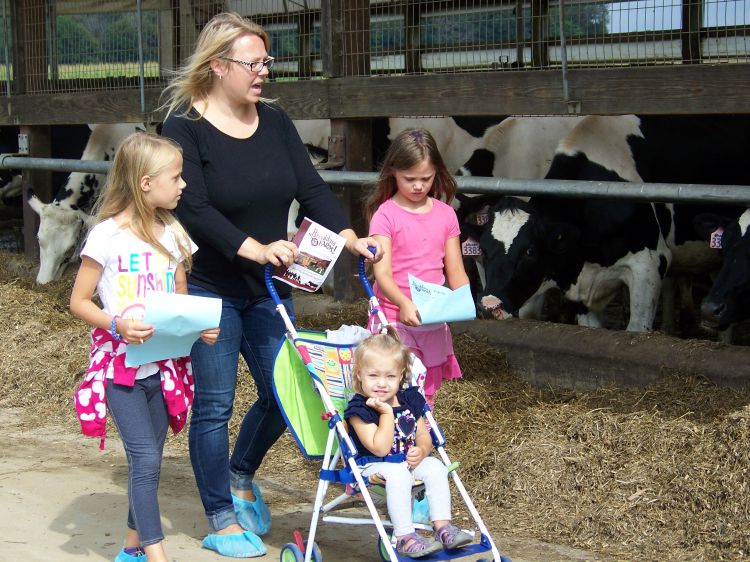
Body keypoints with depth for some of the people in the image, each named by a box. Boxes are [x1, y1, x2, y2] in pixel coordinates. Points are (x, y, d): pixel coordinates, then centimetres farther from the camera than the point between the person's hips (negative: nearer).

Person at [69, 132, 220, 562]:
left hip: (164, 363, 6)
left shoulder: (172, 234, 6)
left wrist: (201, 327, -5)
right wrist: (117, 325, -23)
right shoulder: (107, 236, -11)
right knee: (146, 458, -11)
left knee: (149, 460, 12)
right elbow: (79, 302, -7)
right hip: (120, 365, -5)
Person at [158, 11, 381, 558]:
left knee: (283, 393, 10)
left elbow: (311, 187, -1)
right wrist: (254, 248, -33)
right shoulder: (185, 127, -12)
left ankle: (241, 474, 37)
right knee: (214, 404, 2)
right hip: (209, 290, -6)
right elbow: (193, 208, -23)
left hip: (269, 290, 6)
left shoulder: (275, 120, 4)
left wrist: (348, 236, -16)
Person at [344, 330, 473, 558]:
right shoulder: (359, 410, -15)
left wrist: (421, 451, -12)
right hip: (373, 466, -6)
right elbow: (380, 448, -22)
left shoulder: (410, 400, 6)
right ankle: (404, 537, -33)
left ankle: (443, 526, -15)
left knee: (435, 467, -18)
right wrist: (386, 413, -25)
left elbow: (423, 436, 11)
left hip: (408, 461, 6)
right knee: (398, 474, -35)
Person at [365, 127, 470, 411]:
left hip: (434, 321, 4)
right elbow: (382, 273, -16)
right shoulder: (386, 214, -8)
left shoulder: (445, 215, 5)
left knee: (426, 396, 14)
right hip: (395, 318, -4)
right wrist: (404, 303, -34)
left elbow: (455, 271, 6)